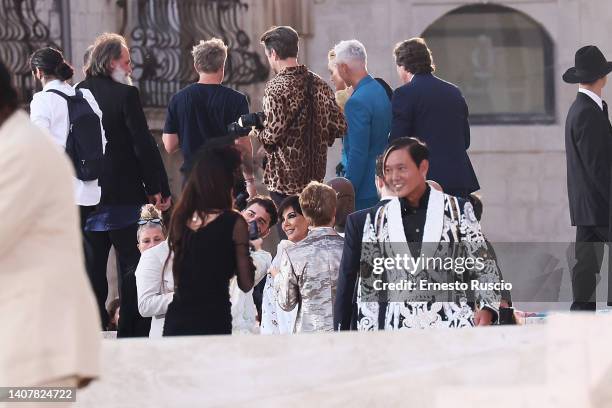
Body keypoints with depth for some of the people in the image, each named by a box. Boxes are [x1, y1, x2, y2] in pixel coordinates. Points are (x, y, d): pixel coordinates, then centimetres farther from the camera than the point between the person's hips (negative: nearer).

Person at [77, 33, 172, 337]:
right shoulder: (125, 95, -12)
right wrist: (159, 188, -7)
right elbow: (143, 144, -14)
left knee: (91, 267, 11)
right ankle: (132, 332, 1)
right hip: (123, 195, -5)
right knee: (132, 266, 2)